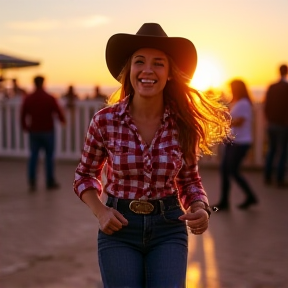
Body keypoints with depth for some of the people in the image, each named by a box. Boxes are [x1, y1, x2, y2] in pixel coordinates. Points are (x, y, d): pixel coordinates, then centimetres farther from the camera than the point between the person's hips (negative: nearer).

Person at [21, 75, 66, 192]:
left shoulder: (28, 99, -2)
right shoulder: (50, 98, -10)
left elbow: (23, 115, 0)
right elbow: (59, 112, -6)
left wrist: (25, 127, 16)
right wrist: (63, 120, 15)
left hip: (34, 131, 2)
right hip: (47, 131, -2)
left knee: (33, 156, 7)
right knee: (49, 156, 8)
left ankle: (32, 181, -1)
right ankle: (50, 182, 13)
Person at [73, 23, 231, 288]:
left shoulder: (183, 124, -6)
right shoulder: (104, 121, -9)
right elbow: (85, 175, 6)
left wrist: (201, 208, -11)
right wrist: (100, 212, -12)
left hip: (169, 228, 1)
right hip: (119, 228, 0)